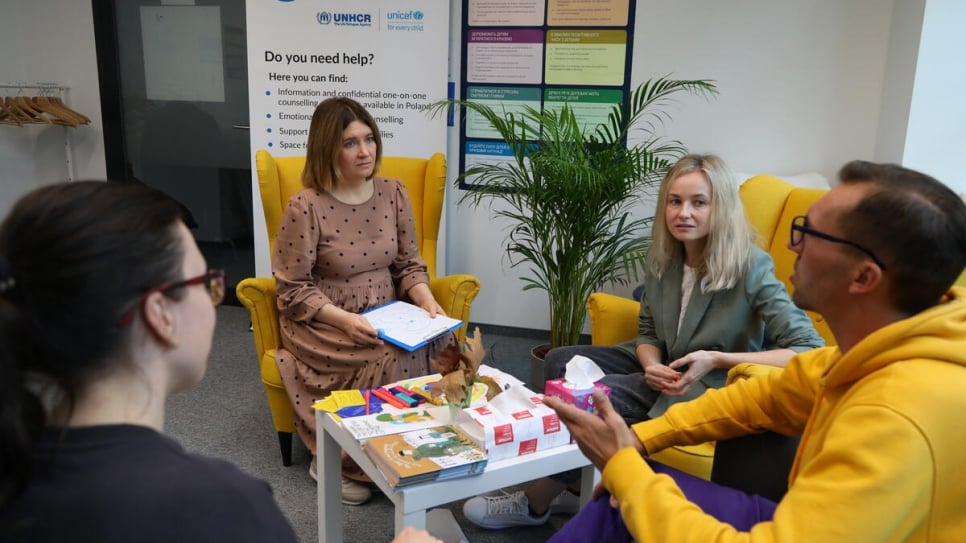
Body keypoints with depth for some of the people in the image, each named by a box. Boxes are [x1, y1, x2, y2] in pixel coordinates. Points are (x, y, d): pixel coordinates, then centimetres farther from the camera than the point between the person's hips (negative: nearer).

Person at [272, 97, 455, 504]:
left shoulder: (393, 193, 2)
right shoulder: (305, 207, -14)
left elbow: (409, 264, 7)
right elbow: (293, 290, -12)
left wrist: (427, 303, -13)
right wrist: (346, 320, -26)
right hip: (323, 323, -5)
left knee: (444, 342, -23)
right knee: (397, 355, -29)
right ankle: (337, 459, -7)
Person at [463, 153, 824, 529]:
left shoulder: (751, 267, -21)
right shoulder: (663, 258, -2)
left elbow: (809, 350, -25)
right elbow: (648, 332, 7)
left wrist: (717, 360, -30)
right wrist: (651, 366, -17)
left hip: (716, 388, -7)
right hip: (666, 368, 7)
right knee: (562, 361, -7)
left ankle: (534, 505, -2)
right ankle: (569, 483, 1)